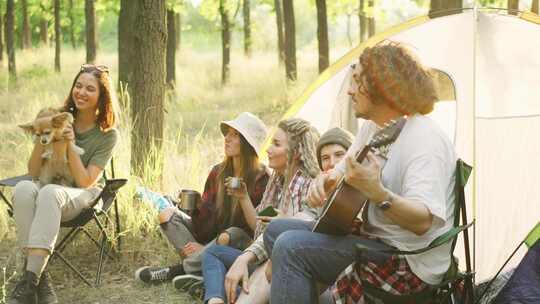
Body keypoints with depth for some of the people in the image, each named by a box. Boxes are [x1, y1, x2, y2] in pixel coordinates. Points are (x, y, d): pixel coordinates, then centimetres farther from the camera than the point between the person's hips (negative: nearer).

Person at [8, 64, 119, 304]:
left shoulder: (107, 135, -4)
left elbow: (84, 182, -12)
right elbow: (33, 173, 1)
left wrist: (70, 145, -20)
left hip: (83, 196, -3)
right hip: (47, 188, 3)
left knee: (49, 192, -39)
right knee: (23, 189, -35)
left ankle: (29, 282, -45)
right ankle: (39, 276, -38)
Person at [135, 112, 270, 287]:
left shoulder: (261, 178, -11)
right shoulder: (218, 172, 5)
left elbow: (256, 227, -15)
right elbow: (203, 212, 1)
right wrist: (198, 244, -14)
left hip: (238, 246, -6)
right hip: (206, 240, 6)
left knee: (234, 234, -40)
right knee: (167, 214, -10)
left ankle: (175, 271, -23)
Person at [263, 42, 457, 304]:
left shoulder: (423, 139, -21)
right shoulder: (372, 127, 10)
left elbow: (423, 222, -30)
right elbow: (341, 172, 20)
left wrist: (377, 193, -46)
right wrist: (325, 181, -4)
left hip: (408, 264, -10)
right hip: (372, 238, 10)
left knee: (291, 246, -23)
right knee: (277, 230, 10)